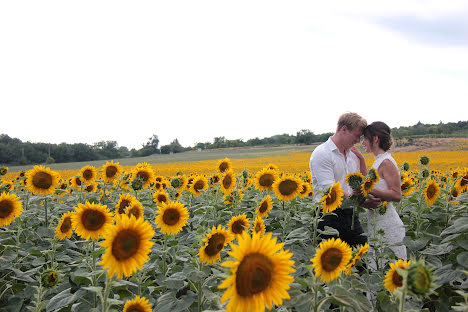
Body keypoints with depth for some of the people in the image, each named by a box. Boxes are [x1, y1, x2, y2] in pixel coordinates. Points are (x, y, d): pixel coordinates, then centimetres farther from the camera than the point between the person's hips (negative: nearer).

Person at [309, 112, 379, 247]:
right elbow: (330, 190, -20)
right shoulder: (322, 153, -12)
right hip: (329, 217, -7)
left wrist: (361, 158, 9)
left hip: (351, 215, 7)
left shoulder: (352, 154, 13)